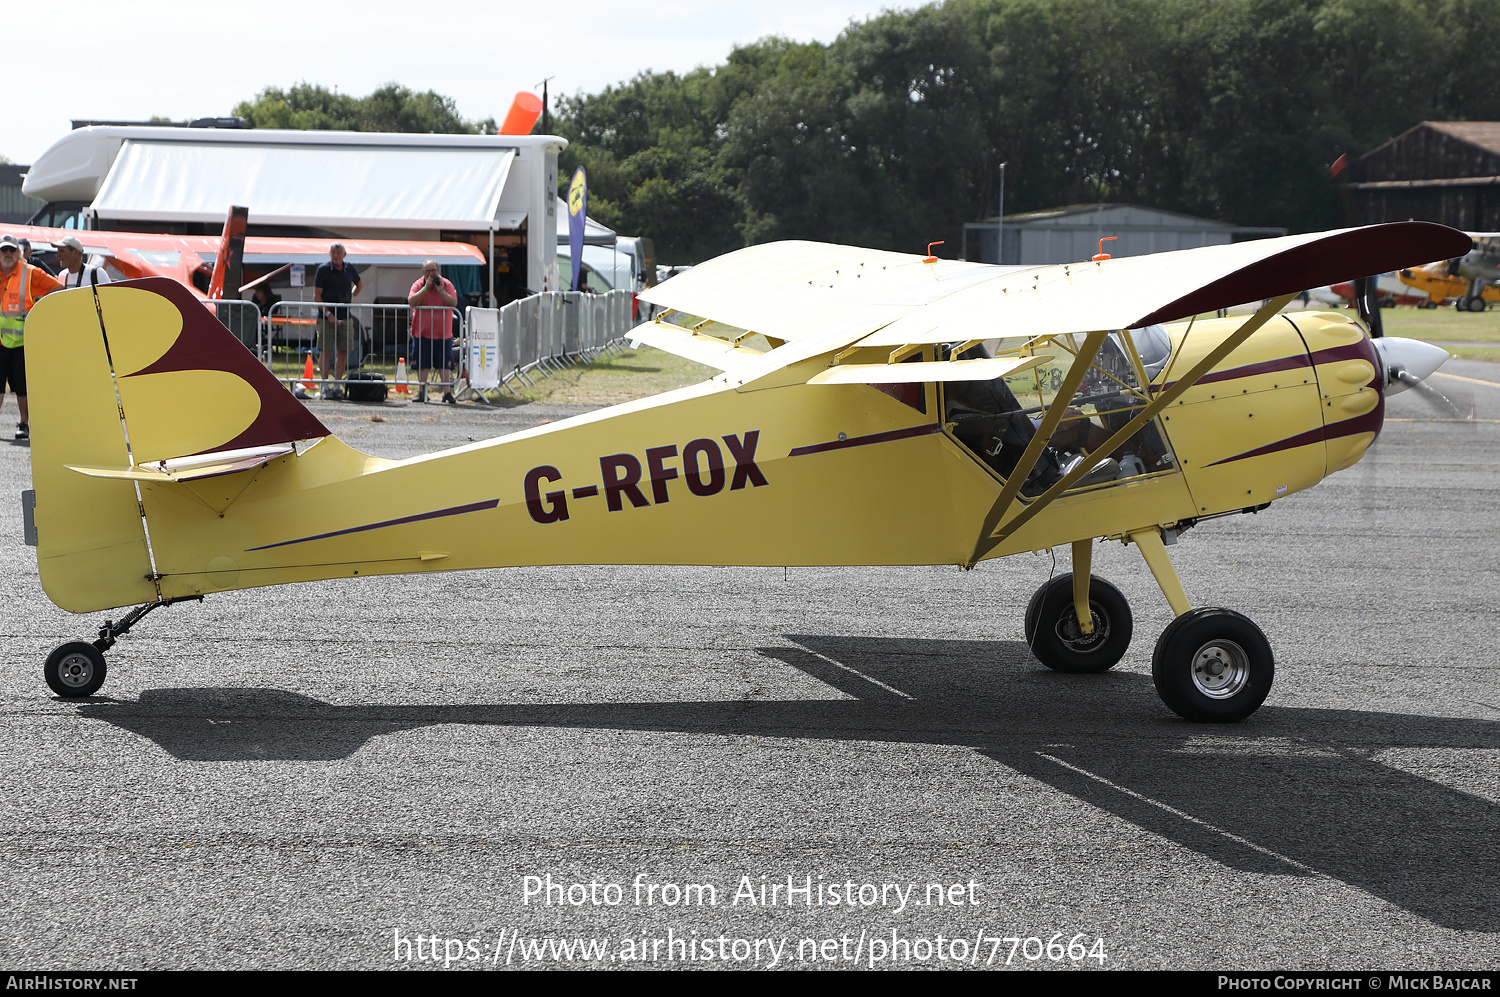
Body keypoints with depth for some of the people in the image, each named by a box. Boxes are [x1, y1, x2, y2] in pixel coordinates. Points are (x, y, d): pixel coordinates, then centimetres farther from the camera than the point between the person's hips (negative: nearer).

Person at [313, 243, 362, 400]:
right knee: (326, 351, -7)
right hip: (326, 318, -4)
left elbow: (359, 284, 30)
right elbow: (316, 296, -7)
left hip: (345, 318, 4)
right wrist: (328, 314, -15)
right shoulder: (323, 270, -5)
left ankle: (337, 385, 8)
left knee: (343, 352, 2)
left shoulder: (350, 269, 8)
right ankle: (325, 387, -2)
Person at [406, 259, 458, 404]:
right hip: (422, 331, 1)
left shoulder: (446, 284, 0)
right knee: (422, 364, 4)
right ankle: (421, 391, 12)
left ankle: (447, 392, 3)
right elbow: (412, 302, -15)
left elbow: (454, 303, -9)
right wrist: (426, 288, -18)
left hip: (443, 332, -1)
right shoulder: (418, 285, 1)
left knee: (445, 364, 0)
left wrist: (442, 291, -20)